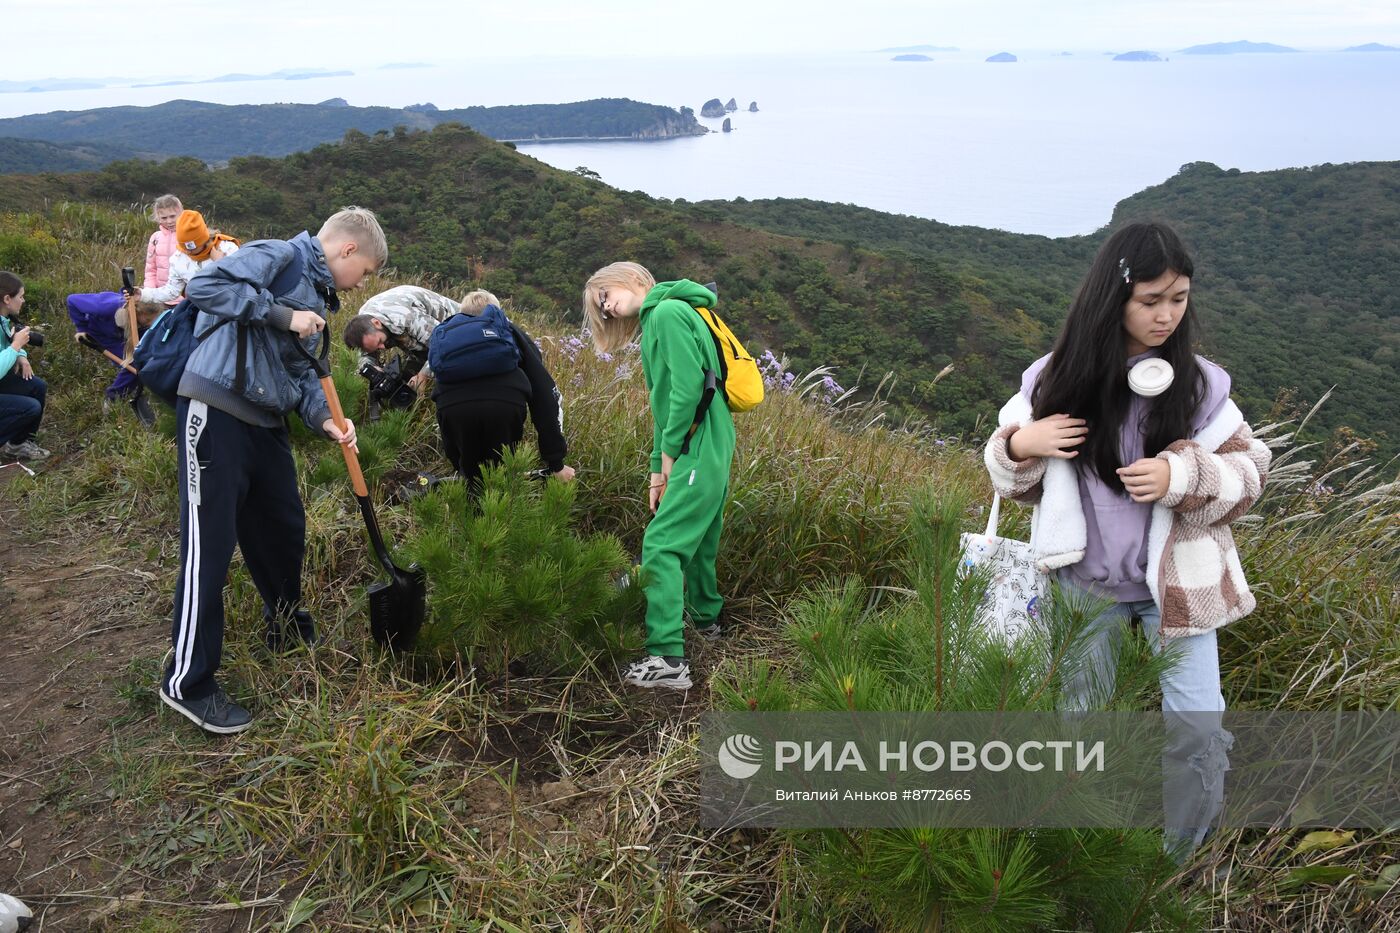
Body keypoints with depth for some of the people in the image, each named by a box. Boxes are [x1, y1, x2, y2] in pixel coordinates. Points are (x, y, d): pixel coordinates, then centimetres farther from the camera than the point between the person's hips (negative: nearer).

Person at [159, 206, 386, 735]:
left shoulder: (318, 298, 20)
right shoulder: (280, 256, -6)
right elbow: (205, 286, -19)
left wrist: (325, 420, -1)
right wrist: (282, 315, -18)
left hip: (266, 424, 10)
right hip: (216, 411, -9)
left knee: (285, 530, 19)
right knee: (210, 546, -5)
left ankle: (289, 632, 42)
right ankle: (188, 682, 5)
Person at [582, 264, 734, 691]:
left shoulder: (668, 311, -9)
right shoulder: (655, 321, 21)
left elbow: (689, 385, -19)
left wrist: (670, 450, -12)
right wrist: (658, 469, 15)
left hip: (700, 448, -10)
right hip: (708, 450, 10)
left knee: (661, 545, -13)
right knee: (696, 539, 22)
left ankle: (668, 659, -14)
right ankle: (706, 618, 40)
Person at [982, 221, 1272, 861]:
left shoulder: (1198, 384, -10)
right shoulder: (1056, 380, -9)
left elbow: (1249, 472, -3)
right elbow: (1015, 481, 2)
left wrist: (1184, 476, -23)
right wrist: (1020, 444, -21)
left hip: (1176, 581, 0)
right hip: (1085, 584, 1)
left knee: (1198, 730, 2)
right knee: (1079, 718, 15)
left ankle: (1182, 856, 29)